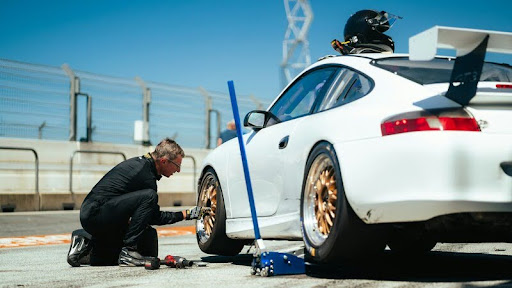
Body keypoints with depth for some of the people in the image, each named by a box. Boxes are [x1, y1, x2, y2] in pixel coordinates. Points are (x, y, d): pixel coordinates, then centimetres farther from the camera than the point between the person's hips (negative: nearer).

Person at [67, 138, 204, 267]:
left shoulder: (139, 162, 12)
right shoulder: (146, 175, -16)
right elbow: (155, 218, -7)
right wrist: (186, 214, -1)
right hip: (96, 215, -10)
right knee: (149, 196, -23)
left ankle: (88, 241, 12)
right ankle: (128, 252, -19)